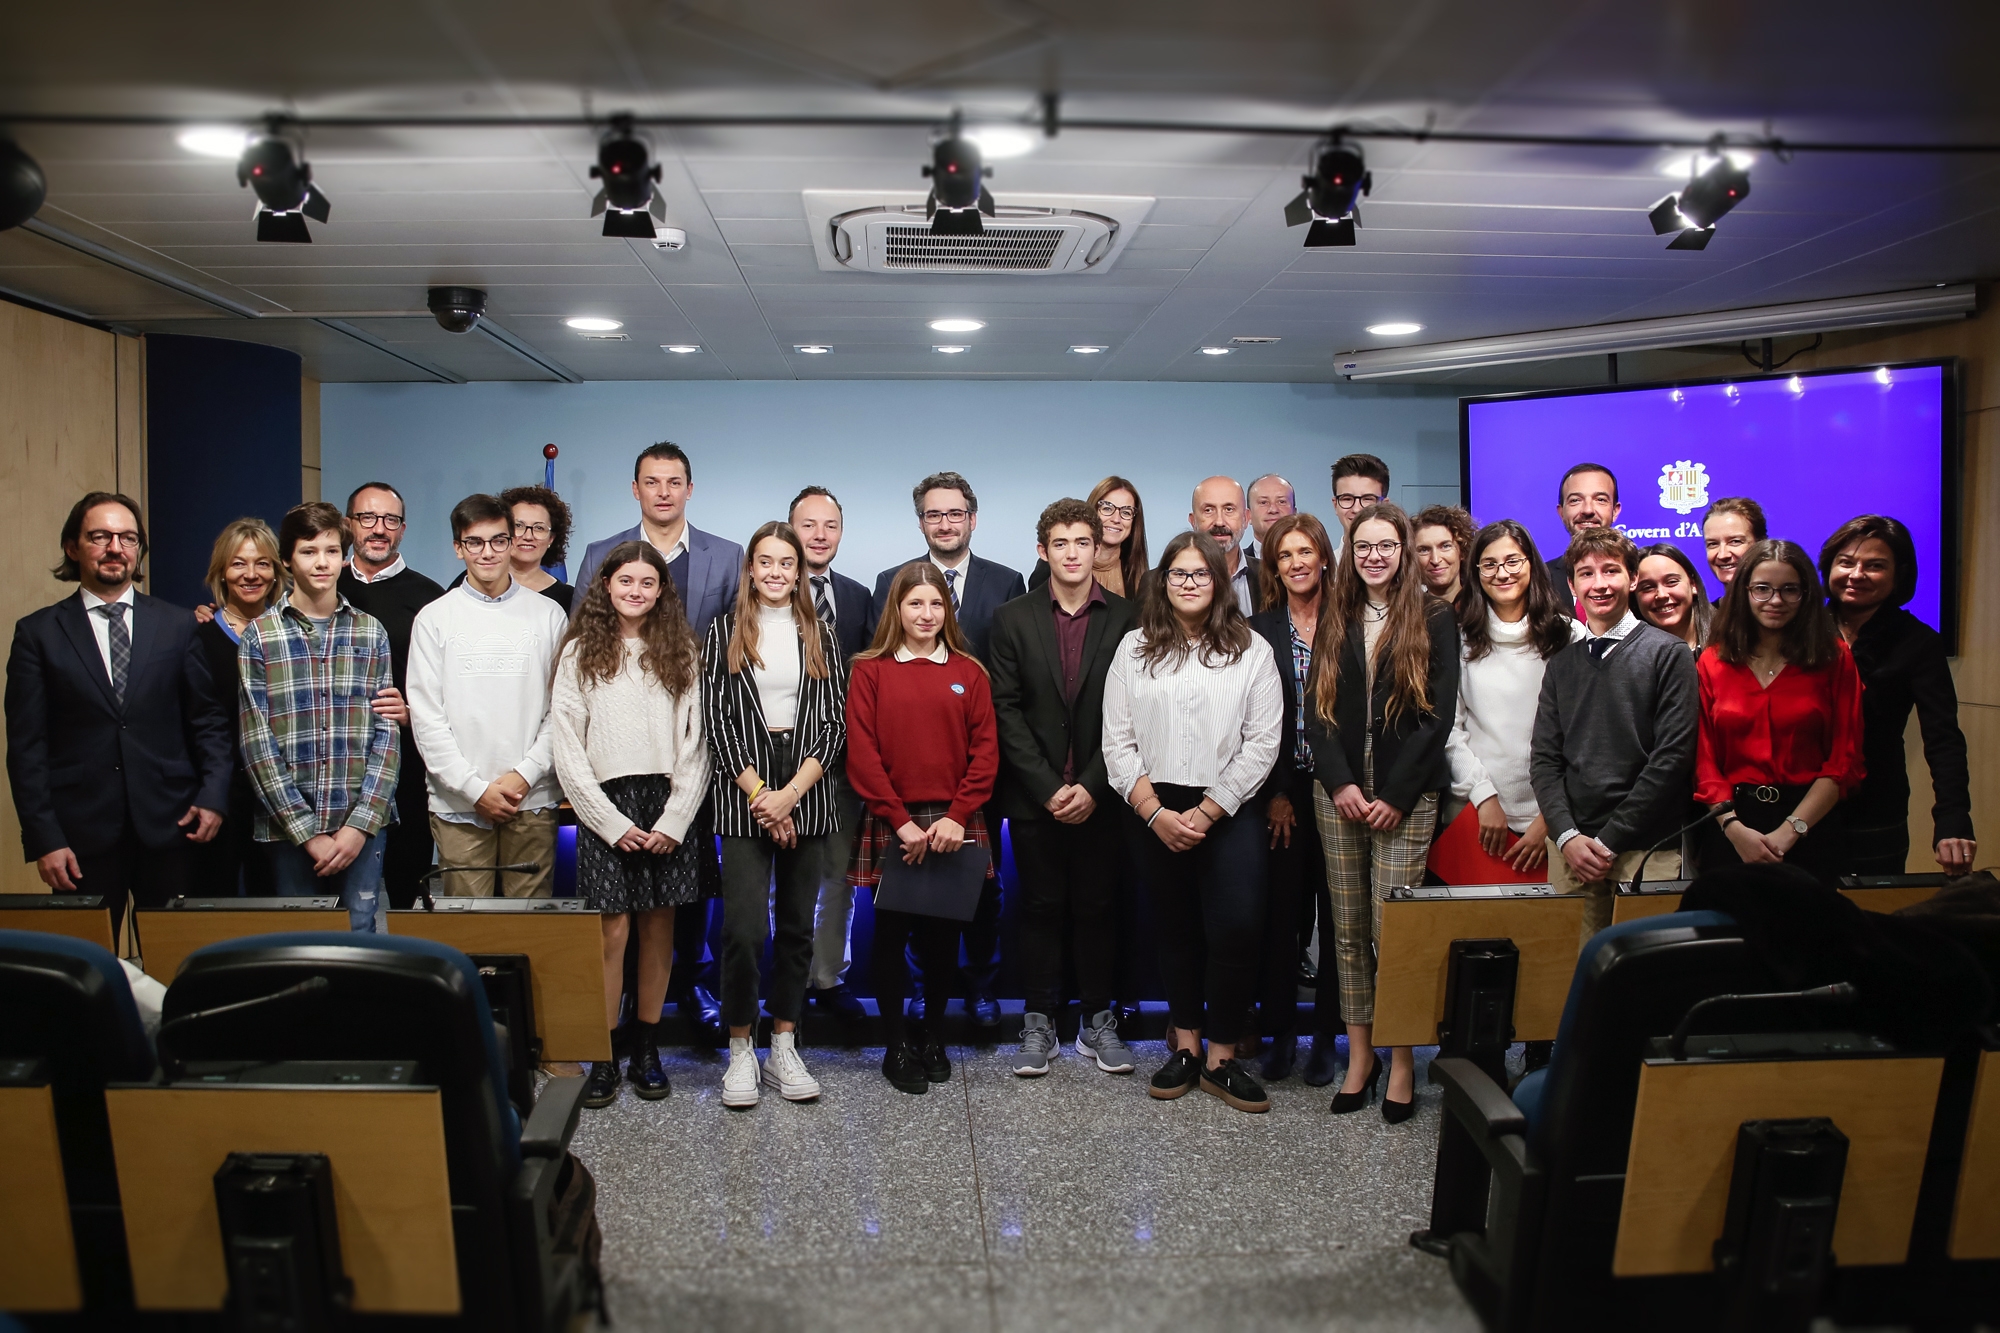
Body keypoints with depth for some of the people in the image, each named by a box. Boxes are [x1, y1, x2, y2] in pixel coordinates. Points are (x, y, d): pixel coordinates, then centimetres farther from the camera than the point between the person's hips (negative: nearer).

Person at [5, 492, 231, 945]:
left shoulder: (177, 626, 8)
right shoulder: (37, 632, 5)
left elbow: (210, 720, 8)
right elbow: (27, 745, 2)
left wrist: (213, 797, -4)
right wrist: (43, 838, -5)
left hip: (170, 828, 1)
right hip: (81, 835, -1)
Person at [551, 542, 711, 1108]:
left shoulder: (682, 653, 8)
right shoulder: (580, 653, 5)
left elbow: (696, 743, 4)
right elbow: (567, 748, 0)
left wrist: (675, 819, -6)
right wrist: (612, 822, -6)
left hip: (670, 806, 1)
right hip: (606, 806, -1)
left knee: (658, 928, 4)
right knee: (612, 931, -4)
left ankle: (647, 1049, 16)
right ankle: (604, 1057, 6)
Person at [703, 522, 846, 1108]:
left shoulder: (819, 635, 10)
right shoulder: (725, 632, 6)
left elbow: (835, 721, 3)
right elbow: (717, 719, -1)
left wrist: (790, 794, -9)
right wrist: (758, 793, -9)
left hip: (806, 797, 2)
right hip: (743, 798, -2)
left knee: (797, 927, 7)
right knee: (744, 930, -9)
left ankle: (784, 1049, 17)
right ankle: (741, 1052, 6)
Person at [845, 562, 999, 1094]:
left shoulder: (969, 673, 7)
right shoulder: (869, 671, 1)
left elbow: (985, 751, 2)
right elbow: (861, 754, -4)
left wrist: (957, 816, -10)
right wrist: (901, 820, -11)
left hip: (954, 825, 2)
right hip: (891, 827, -1)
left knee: (943, 934, 8)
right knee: (892, 934, 5)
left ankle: (932, 1034, 27)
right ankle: (896, 1045, 18)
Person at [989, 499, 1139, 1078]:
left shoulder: (1126, 618, 2)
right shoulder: (1012, 619, 3)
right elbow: (1006, 710, -2)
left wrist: (1092, 786, -10)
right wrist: (1047, 788, -10)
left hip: (1100, 795, 0)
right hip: (1035, 796, 0)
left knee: (1098, 908, 7)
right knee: (1041, 908, 6)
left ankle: (1098, 1020, 19)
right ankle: (1040, 1023, 17)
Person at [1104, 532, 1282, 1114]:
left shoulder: (1251, 650, 1)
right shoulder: (1135, 648, 5)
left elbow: (1263, 743, -4)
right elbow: (1118, 741, 1)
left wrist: (1205, 814, -11)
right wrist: (1155, 813, -10)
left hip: (1227, 811, -1)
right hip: (1153, 812, 2)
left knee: (1237, 929, -11)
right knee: (1177, 930, 11)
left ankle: (1221, 1057, 4)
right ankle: (1185, 1046, 24)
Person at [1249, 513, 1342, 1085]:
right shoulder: (1260, 630, 5)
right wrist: (1274, 794, -4)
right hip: (1280, 793, 1)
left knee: (1334, 908, 4)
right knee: (1281, 906, 3)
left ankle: (1327, 1036, 16)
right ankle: (1280, 1031, 15)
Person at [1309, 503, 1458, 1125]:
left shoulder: (1434, 620, 2)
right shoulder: (1334, 620, 12)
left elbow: (1438, 714, -4)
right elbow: (1317, 710, 7)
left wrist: (1395, 794, -10)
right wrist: (1340, 783, -6)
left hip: (1406, 794, -3)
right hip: (1339, 791, 3)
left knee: (1394, 928, -6)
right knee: (1348, 929, 5)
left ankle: (1402, 1062, 6)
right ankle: (1359, 1055, 15)